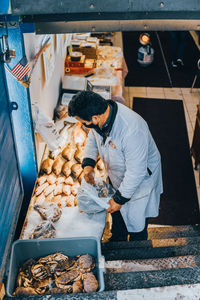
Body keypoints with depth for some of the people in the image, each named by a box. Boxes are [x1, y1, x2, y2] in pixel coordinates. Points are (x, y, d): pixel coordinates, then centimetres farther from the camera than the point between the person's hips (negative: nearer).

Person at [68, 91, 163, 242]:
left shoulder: (132, 131, -43)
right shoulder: (102, 111, -19)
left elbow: (135, 173, -33)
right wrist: (88, 163, -9)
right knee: (117, 212, 27)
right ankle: (117, 238, 56)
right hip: (117, 176, 7)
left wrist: (120, 198, -21)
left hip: (140, 178, -7)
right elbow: (93, 137, 4)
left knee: (136, 223, 14)